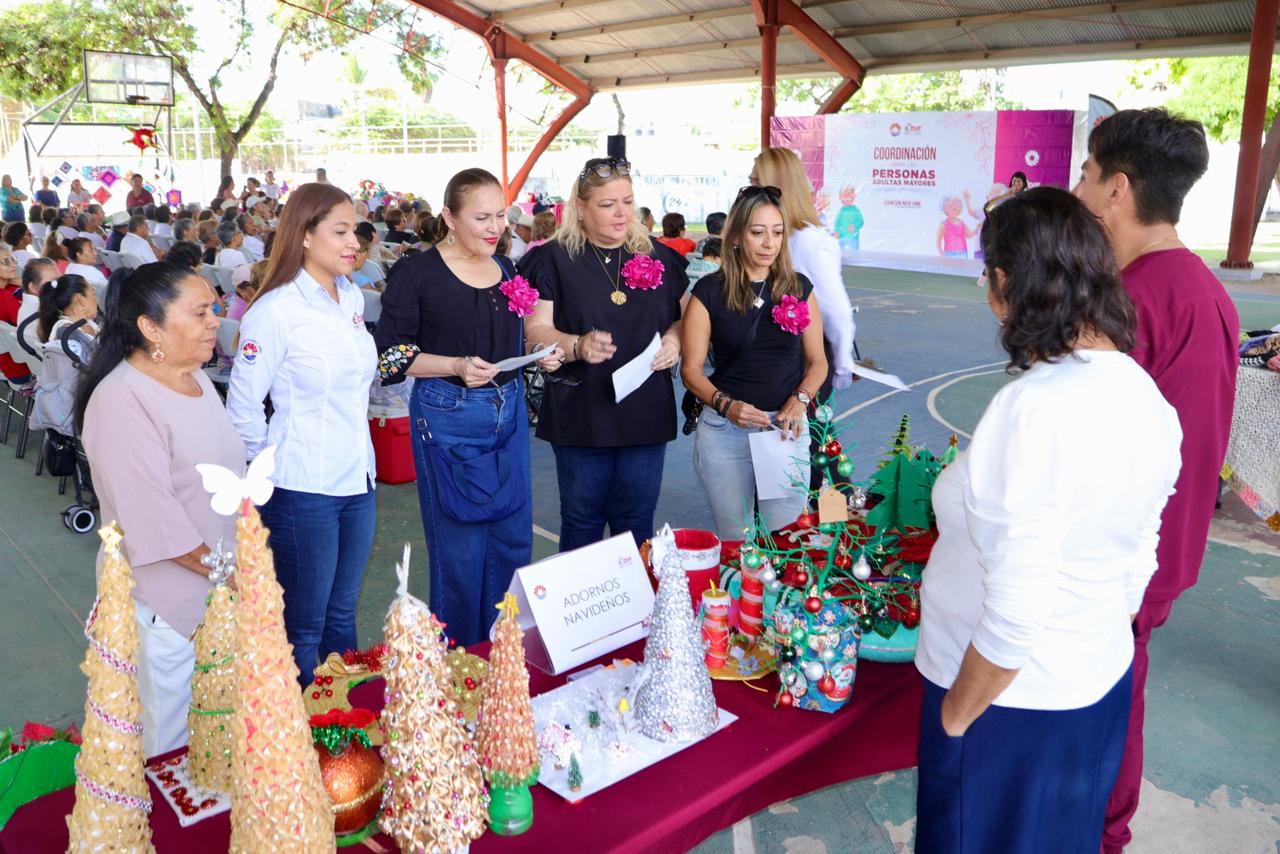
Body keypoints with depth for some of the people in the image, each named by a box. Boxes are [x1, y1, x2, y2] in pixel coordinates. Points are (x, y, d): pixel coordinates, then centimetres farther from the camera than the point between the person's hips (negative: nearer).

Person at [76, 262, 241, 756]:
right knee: (170, 745, 10)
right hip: (165, 603, -7)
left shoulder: (194, 377, 6)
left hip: (221, 587, 7)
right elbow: (154, 520, -24)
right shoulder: (121, 401, -21)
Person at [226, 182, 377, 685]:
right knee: (303, 624, 9)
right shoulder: (275, 311, -15)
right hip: (303, 489, -6)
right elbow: (243, 405, -10)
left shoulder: (352, 297, 7)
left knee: (342, 613, 20)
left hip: (357, 478, 6)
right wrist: (267, 469, -1)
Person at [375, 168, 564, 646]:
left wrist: (543, 355, 1)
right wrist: (456, 366, -21)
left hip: (509, 417, 6)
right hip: (449, 421, -6)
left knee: (514, 540, 12)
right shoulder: (417, 273, -7)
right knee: (460, 550, 3)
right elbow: (390, 355, -9)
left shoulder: (506, 270, 11)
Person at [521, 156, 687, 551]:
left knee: (636, 523, 12)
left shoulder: (658, 257, 8)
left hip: (646, 412, 3)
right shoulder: (555, 259, -3)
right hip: (582, 413, -2)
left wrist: (674, 338, -8)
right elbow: (536, 330, -8)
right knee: (582, 523, 10)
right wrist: (578, 346, -27)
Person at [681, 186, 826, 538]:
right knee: (735, 541, 9)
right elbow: (691, 369, -2)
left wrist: (800, 400, -11)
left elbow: (817, 360, 8)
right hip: (725, 431, -1)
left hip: (787, 428, 2)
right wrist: (725, 404, -19)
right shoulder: (710, 292, -2)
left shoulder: (798, 288, 5)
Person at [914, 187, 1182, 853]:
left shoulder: (1035, 407, -29)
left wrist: (954, 717, -13)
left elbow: (1014, 615, -28)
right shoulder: (1145, 394, -2)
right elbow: (1137, 559, 9)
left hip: (1012, 702, -7)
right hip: (1102, 684, 8)